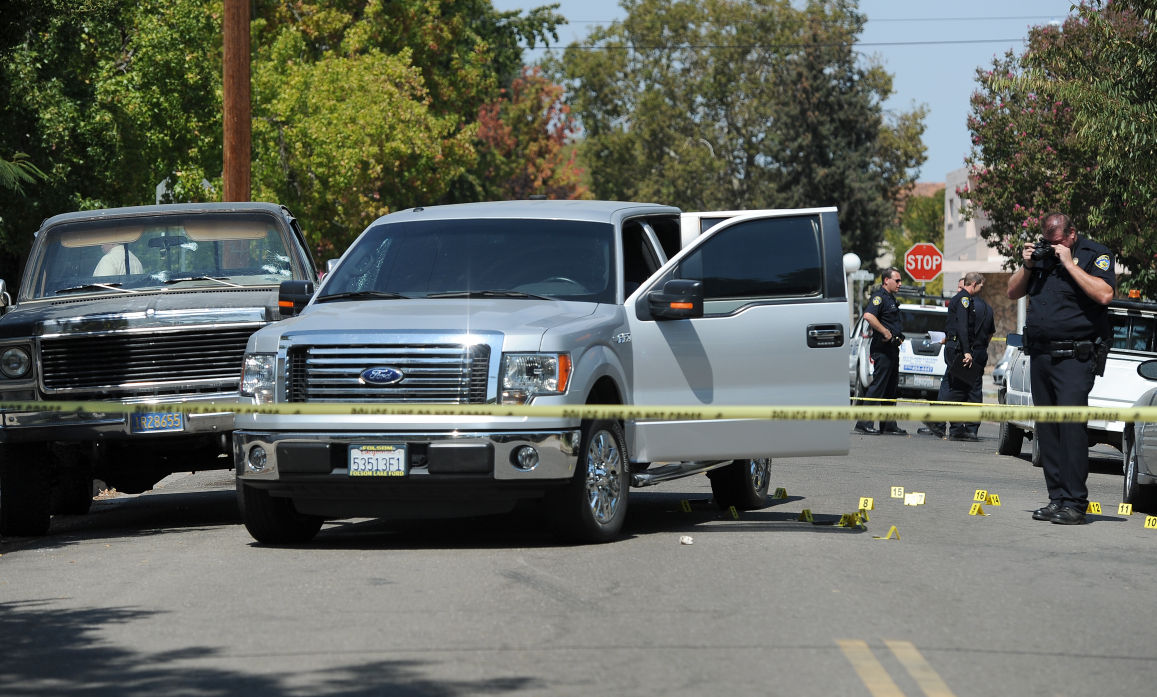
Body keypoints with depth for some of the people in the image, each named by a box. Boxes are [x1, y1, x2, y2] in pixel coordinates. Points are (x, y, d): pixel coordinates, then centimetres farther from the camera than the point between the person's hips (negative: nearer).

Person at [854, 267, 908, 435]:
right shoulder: (879, 296, -11)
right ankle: (863, 423, -8)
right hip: (882, 350, -10)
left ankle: (888, 425, 17)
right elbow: (868, 315, -29)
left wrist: (898, 337, 16)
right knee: (878, 386, -10)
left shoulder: (891, 298, 20)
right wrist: (886, 332, -25)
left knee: (891, 389, 12)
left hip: (892, 348, 10)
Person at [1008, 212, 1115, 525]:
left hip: (1075, 357, -7)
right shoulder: (1040, 254, 15)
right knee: (1046, 428, 7)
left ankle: (1074, 502, -16)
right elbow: (1013, 292, 20)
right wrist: (1027, 265, 3)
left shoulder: (1095, 254, -3)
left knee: (1070, 422, -16)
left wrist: (1069, 263, -16)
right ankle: (1057, 499, 12)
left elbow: (1104, 294, -19)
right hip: (1040, 355, 7)